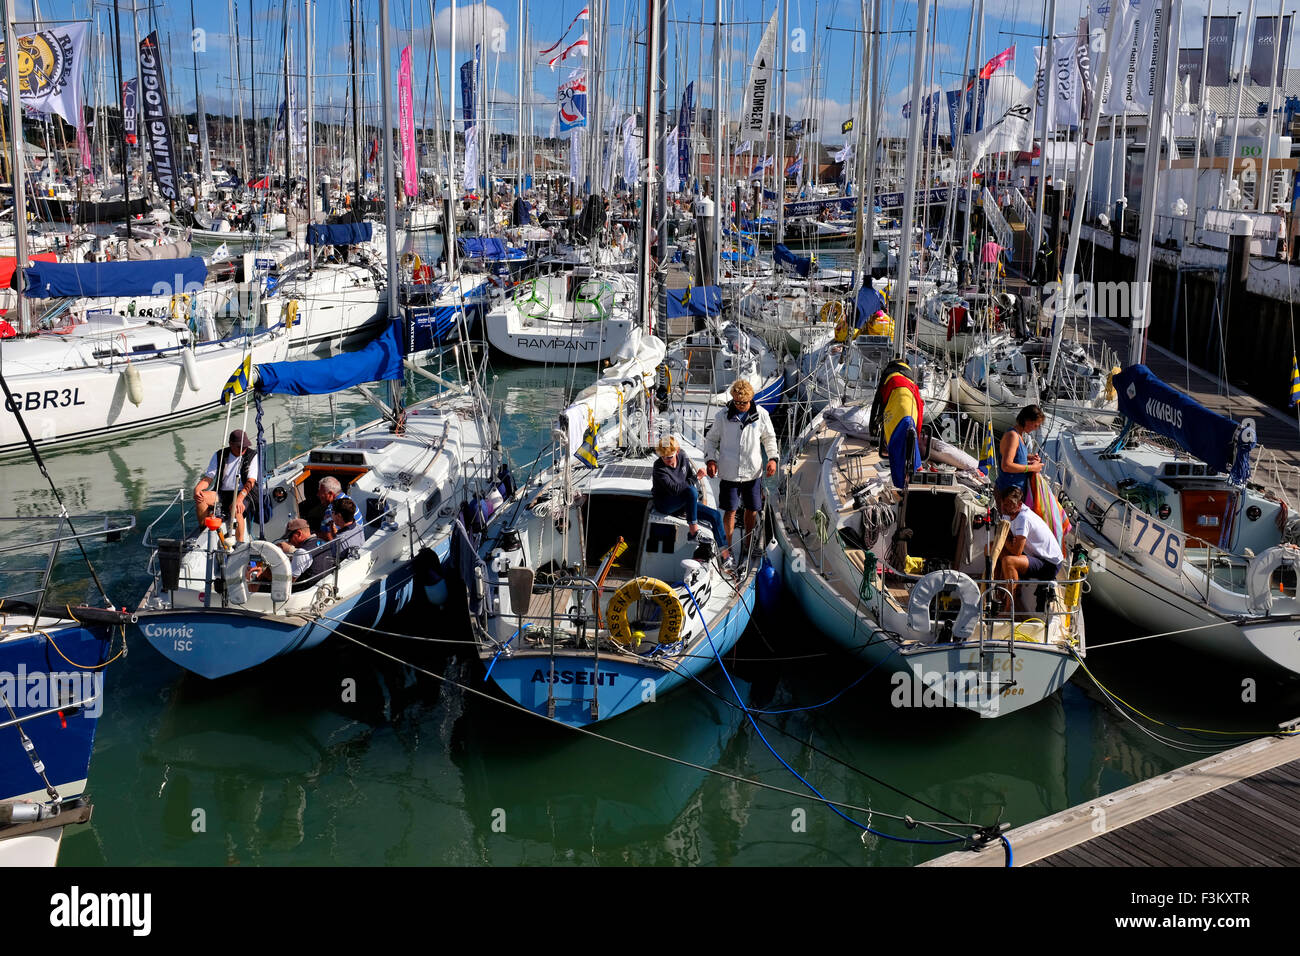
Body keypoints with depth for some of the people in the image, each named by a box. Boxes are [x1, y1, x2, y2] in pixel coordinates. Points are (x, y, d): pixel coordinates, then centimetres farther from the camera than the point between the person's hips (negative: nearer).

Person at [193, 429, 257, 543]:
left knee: (236, 509, -37)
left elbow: (251, 481, -13)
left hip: (243, 495, -4)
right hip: (222, 493, 4)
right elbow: (208, 478, 6)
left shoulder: (252, 456, -2)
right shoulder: (219, 455, 7)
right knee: (201, 497, -25)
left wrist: (239, 499, -30)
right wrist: (197, 489, -18)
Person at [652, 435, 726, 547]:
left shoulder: (682, 456, -3)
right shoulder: (659, 467, -22)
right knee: (691, 491, -36)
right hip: (664, 505, -7)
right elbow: (674, 489, -32)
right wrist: (696, 478, -28)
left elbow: (690, 474, 15)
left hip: (683, 503, 7)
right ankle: (693, 528, -27)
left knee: (715, 516, -4)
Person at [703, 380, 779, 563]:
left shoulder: (761, 414, -3)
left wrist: (772, 458, -2)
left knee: (752, 509, 12)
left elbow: (769, 437, 11)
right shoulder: (722, 416, -7)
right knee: (730, 510, 2)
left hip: (753, 472, 2)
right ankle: (727, 547, 16)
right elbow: (711, 439, 5)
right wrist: (711, 460, -9)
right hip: (729, 472, -2)